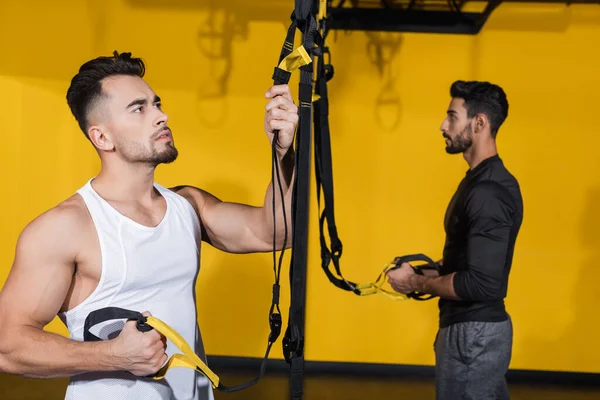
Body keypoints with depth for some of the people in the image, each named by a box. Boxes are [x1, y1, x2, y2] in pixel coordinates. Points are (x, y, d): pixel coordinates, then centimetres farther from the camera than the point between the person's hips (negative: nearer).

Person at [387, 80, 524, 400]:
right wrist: (435, 269, 8)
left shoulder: (488, 192, -22)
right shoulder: (485, 179, 10)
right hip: (480, 327, 10)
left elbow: (481, 284, -27)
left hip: (474, 333, -10)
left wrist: (416, 283, -15)